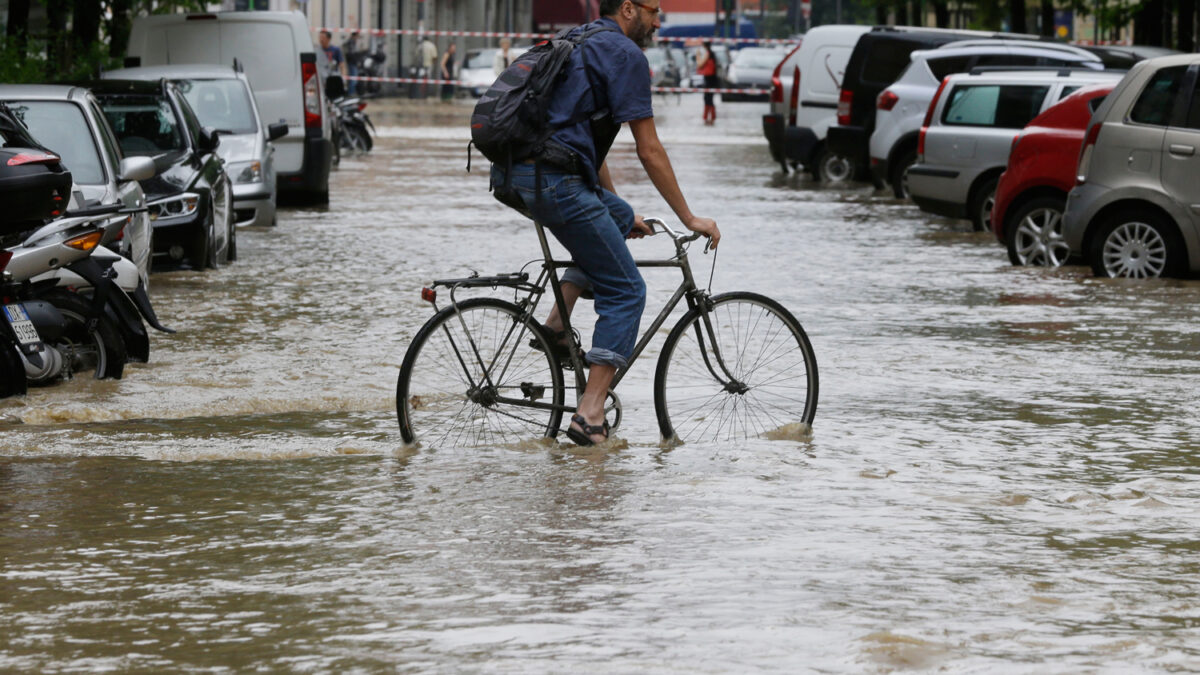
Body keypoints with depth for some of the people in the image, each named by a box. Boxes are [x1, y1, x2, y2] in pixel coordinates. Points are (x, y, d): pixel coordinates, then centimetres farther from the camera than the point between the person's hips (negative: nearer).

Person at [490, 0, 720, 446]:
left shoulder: (579, 44, 26)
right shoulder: (625, 53, -2)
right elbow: (649, 151, -4)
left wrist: (623, 216, 38)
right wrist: (689, 218, 3)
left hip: (511, 174, 9)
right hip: (553, 179, -9)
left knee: (618, 218, 31)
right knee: (625, 292, 1)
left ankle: (556, 323, 16)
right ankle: (590, 416, -9)